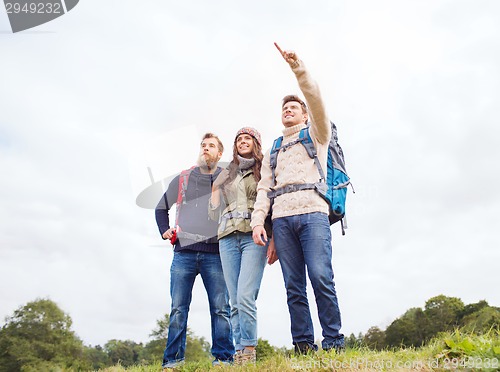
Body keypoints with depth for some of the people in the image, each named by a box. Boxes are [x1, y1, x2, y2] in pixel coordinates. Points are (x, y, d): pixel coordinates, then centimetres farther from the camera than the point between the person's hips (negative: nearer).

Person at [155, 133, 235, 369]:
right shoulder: (182, 180, 14)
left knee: (221, 309, -1)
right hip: (183, 252, 2)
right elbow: (161, 208, 23)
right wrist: (165, 230, 9)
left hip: (215, 254, -1)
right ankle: (172, 360, 10)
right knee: (178, 309, 3)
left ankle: (223, 358, 6)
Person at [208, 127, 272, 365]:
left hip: (254, 236, -3)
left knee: (245, 296, -17)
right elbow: (216, 214, 21)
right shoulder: (226, 175, 23)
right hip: (228, 238, 4)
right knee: (235, 301, 0)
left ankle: (248, 352, -7)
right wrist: (215, 189, 10)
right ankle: (239, 353, 5)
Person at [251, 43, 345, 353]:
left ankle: (333, 342, -5)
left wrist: (298, 68, -7)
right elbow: (264, 188, 17)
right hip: (281, 218, 4)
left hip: (312, 213, -3)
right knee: (294, 286, -1)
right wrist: (258, 220, 3)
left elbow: (316, 101, 1)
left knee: (320, 277, -14)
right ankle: (303, 344, 3)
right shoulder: (273, 151, 29)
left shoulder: (316, 135, 20)